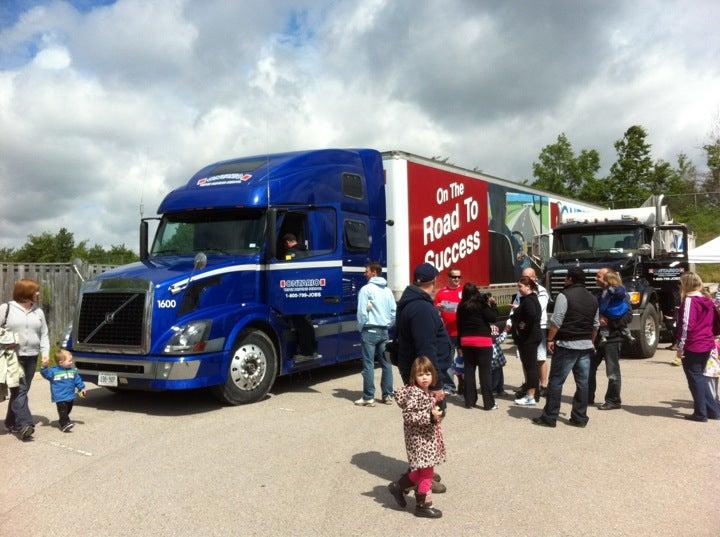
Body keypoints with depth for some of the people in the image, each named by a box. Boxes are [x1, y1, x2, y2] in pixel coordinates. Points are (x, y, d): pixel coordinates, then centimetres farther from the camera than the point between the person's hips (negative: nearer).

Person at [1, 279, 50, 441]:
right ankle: (24, 424, -19)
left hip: (31, 357, 5)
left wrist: (45, 352, 4)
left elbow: (43, 334, 16)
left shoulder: (38, 312, 15)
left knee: (21, 391, 8)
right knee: (19, 391, -12)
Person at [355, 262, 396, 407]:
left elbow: (362, 312, -12)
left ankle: (368, 398, -3)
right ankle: (387, 395, 14)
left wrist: (360, 328, 1)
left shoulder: (366, 289, -10)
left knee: (368, 364, -4)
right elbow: (393, 311, 11)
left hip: (370, 331, -6)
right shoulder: (387, 290, 11)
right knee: (386, 363, 10)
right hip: (384, 331, 7)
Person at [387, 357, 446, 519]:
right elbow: (408, 416, -26)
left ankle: (399, 486, 32)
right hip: (420, 438, -9)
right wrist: (430, 416, -29)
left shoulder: (428, 392, 9)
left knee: (420, 469, 17)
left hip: (429, 436, 9)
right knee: (426, 470, -1)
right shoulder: (414, 393, -20)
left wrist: (437, 414, 8)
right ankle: (423, 505, 10)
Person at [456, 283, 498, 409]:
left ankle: (469, 401, 15)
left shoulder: (461, 306, 6)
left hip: (466, 341, 4)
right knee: (485, 372, 0)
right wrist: (492, 304, 1)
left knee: (469, 371, 10)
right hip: (483, 341, -4)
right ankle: (489, 403, 3)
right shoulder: (481, 304, -6)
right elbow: (493, 318, -11)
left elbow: (459, 326, 9)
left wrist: (459, 344, 15)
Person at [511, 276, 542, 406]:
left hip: (528, 339, -11)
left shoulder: (528, 300, -18)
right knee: (530, 365, 16)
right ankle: (530, 393, 25)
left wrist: (525, 325, -21)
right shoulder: (530, 298, 15)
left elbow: (532, 315, -35)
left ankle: (530, 398, -3)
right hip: (530, 338, 11)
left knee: (530, 366, -7)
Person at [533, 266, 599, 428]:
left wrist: (550, 339, -7)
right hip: (586, 345, 6)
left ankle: (549, 417, 2)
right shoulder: (592, 299, 13)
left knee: (556, 381, -1)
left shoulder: (565, 295, -9)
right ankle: (580, 418, 13)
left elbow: (556, 321, -15)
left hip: (566, 345, -6)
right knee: (582, 382, 9)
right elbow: (596, 324, 19)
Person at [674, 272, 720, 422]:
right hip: (707, 345, 8)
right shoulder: (708, 300, 10)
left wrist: (680, 347, -16)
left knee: (695, 378, 3)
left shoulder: (689, 300, -14)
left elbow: (686, 325, -21)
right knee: (700, 377, 19)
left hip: (692, 347, -8)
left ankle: (700, 413, 7)